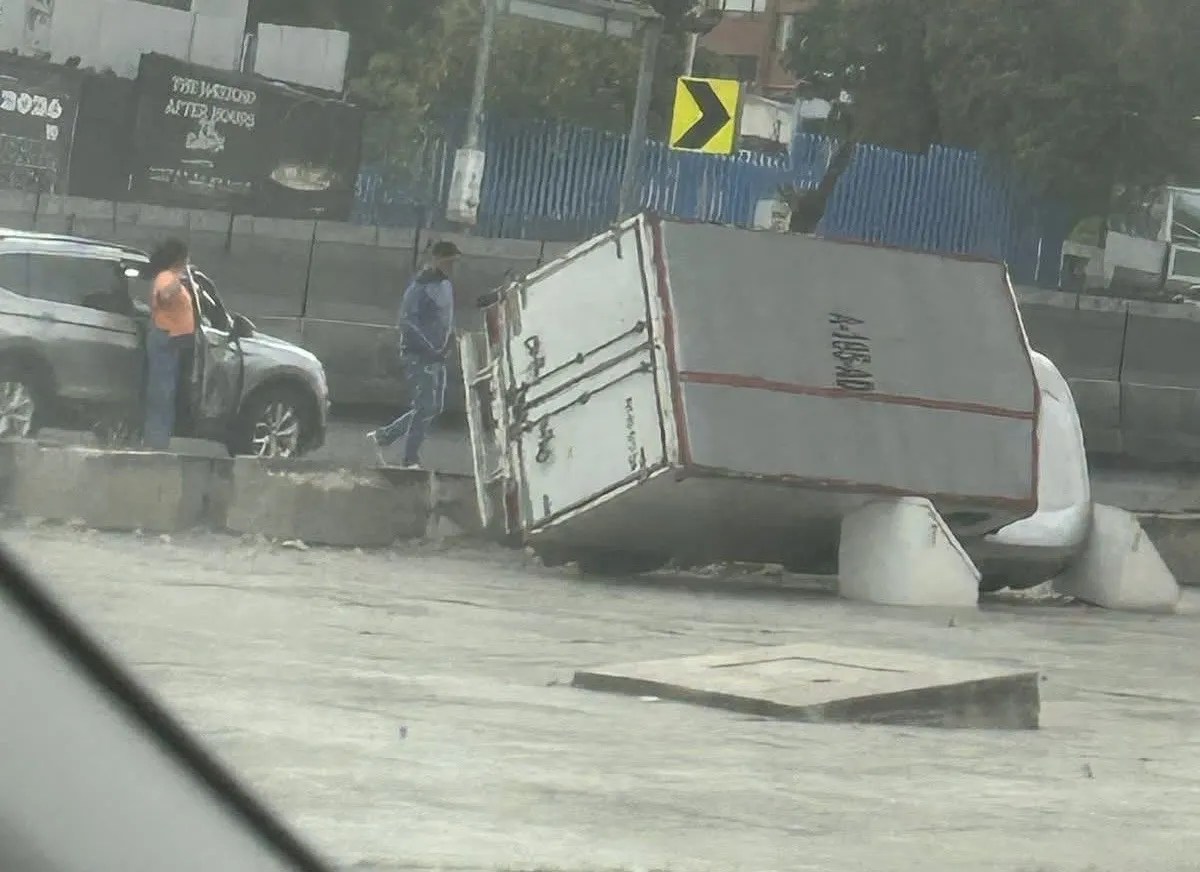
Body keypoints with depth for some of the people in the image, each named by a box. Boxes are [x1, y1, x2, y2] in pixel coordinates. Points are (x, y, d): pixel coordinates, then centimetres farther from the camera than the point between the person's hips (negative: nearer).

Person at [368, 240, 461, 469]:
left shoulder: (446, 285, 13)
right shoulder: (420, 285, -14)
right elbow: (407, 321, -19)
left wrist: (448, 343, 7)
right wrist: (430, 347, -20)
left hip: (437, 357, 9)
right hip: (419, 356, -9)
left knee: (433, 408, 11)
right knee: (425, 407, -12)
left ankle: (383, 437, 22)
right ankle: (411, 461, -7)